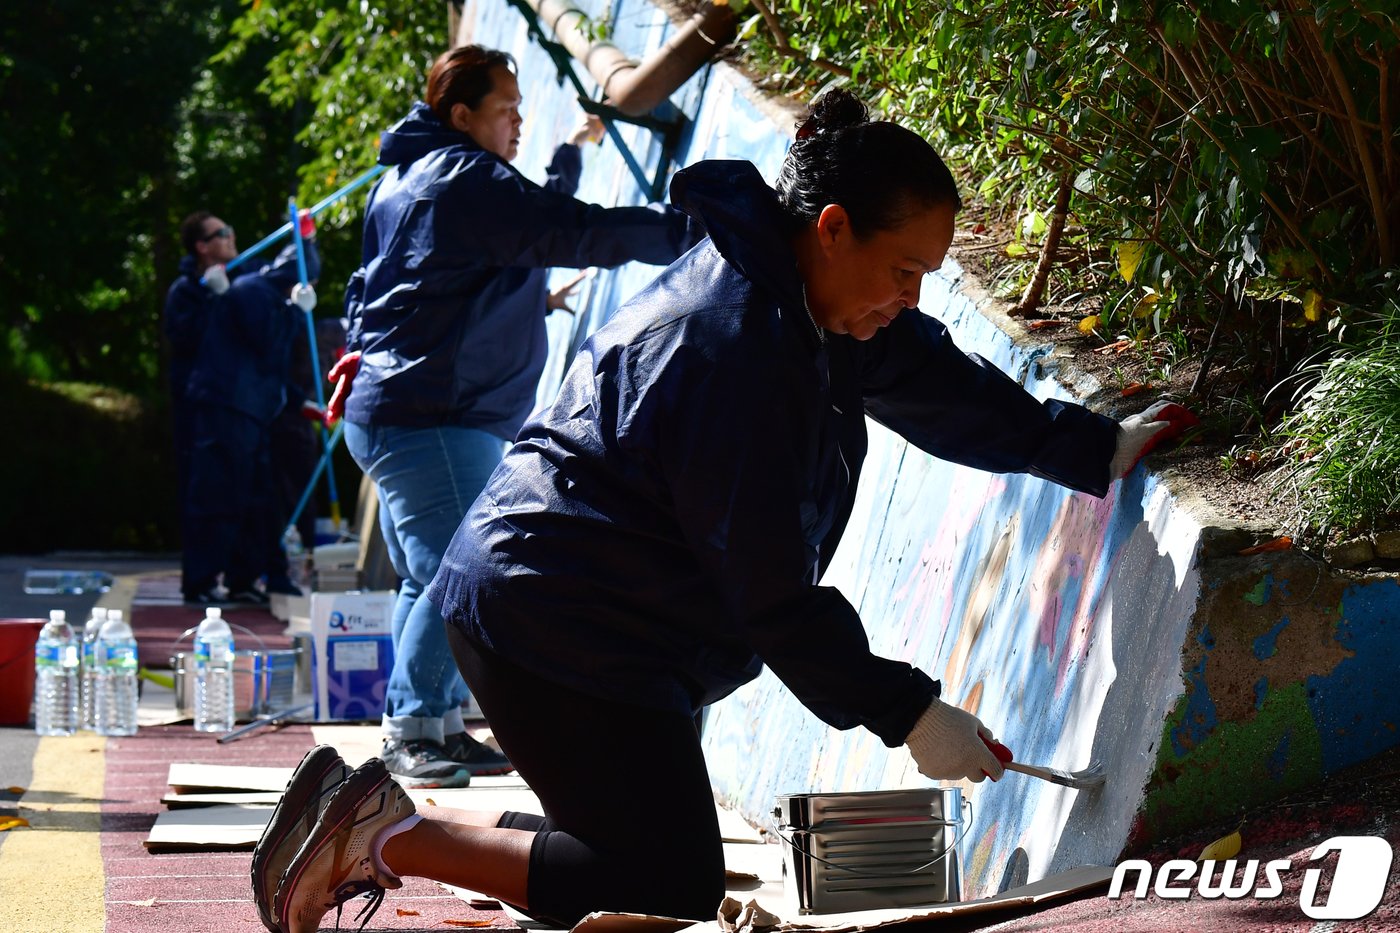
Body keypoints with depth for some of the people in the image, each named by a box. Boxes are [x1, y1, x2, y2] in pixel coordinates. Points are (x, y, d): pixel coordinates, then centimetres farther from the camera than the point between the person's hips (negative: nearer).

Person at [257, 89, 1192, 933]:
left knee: (648, 852, 16)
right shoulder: (732, 348, -24)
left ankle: (378, 828, 12)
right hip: (556, 632, -11)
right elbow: (774, 595, -22)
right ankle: (391, 834, -8)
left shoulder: (807, 304, 6)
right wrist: (908, 714, -17)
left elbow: (944, 383, 21)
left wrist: (1099, 450, 21)